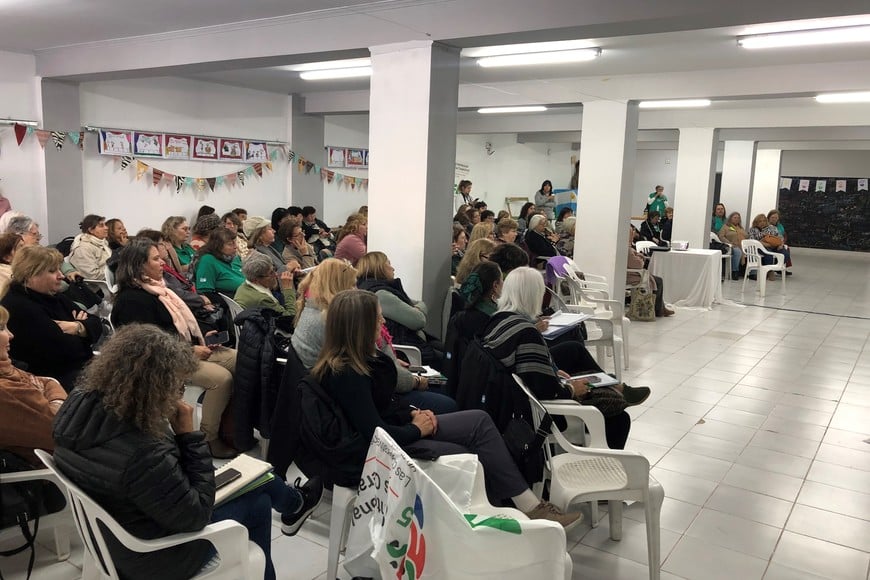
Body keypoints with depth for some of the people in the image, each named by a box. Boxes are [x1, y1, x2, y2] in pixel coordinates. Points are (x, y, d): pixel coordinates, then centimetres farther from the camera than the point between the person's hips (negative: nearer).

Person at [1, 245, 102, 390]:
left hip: (84, 365, 9)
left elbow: (96, 324, 6)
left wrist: (78, 327, -15)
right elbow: (67, 349, -23)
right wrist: (80, 326, -4)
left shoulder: (51, 295, 11)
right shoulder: (19, 309, -17)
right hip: (59, 379, -9)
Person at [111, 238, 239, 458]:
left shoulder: (156, 288, 14)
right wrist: (191, 351, -18)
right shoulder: (132, 299, -14)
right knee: (221, 378, -26)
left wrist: (201, 338, 5)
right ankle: (209, 439, -11)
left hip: (187, 348, 9)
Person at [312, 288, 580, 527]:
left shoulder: (360, 358, 4)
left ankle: (530, 506, -2)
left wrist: (412, 414, -1)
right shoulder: (345, 374, -26)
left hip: (396, 429, 10)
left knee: (479, 421, -2)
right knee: (470, 460, -11)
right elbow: (375, 433, -27)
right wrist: (417, 429, -12)